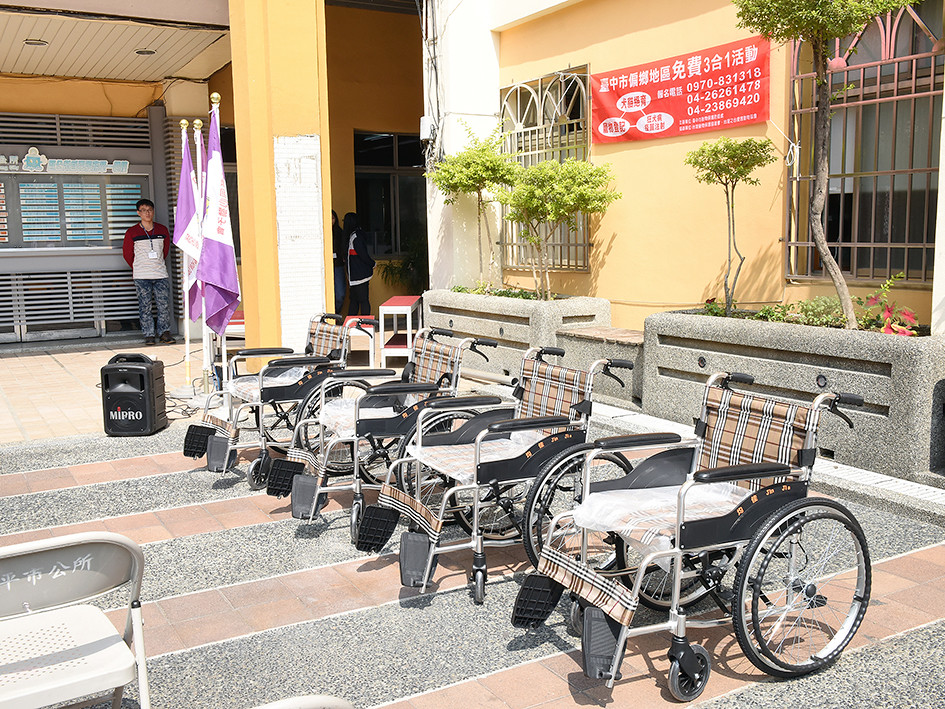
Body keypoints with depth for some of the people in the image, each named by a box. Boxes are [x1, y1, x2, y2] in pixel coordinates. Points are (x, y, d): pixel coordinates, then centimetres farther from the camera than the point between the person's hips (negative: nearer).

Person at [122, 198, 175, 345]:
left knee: (164, 304, -1)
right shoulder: (132, 232, 0)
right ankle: (148, 335, 6)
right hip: (141, 277, -2)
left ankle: (165, 333, 10)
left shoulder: (162, 230, 8)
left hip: (160, 274, 2)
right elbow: (127, 253, 10)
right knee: (145, 306, -1)